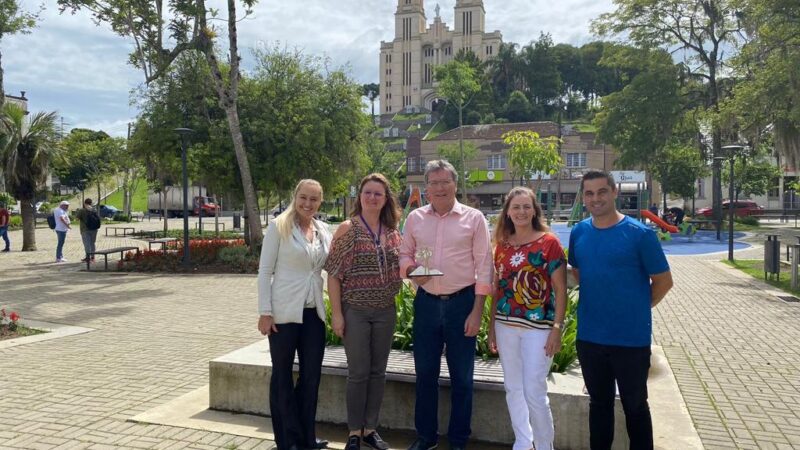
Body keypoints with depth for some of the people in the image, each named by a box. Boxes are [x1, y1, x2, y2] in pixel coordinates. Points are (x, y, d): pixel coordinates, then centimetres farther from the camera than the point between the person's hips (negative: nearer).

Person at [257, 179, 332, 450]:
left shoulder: (323, 229, 9)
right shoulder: (279, 226, -6)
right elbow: (265, 271, -7)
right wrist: (265, 312, -11)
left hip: (313, 312, 5)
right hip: (284, 312, -5)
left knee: (312, 375, 12)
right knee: (282, 376, 8)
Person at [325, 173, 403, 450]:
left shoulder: (392, 232, 6)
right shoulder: (348, 229, -7)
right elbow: (334, 274, -8)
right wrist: (336, 312, -12)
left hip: (385, 311, 4)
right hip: (355, 310, -4)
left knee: (378, 372, 11)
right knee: (358, 373, 3)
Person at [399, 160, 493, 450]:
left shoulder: (473, 218, -4)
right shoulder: (415, 218, 5)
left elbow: (483, 265, -5)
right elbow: (404, 254, 12)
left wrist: (477, 310, -9)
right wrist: (411, 270, -12)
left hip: (462, 302, -2)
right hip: (426, 302, 3)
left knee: (461, 376, 8)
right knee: (425, 373, 12)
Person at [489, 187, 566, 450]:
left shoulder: (549, 242, -6)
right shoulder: (502, 245, 7)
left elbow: (560, 289, -7)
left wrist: (557, 329, -12)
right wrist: (492, 327, 12)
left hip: (538, 327, -5)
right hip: (506, 326, 5)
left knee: (534, 392, -2)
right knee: (513, 389, 13)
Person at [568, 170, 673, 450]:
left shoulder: (639, 234, -12)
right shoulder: (578, 233, 1)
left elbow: (663, 281, -5)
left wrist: (636, 309, 1)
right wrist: (600, 299, 9)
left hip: (632, 339, -3)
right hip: (589, 337, 4)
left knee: (635, 406, 14)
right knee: (599, 403, 19)